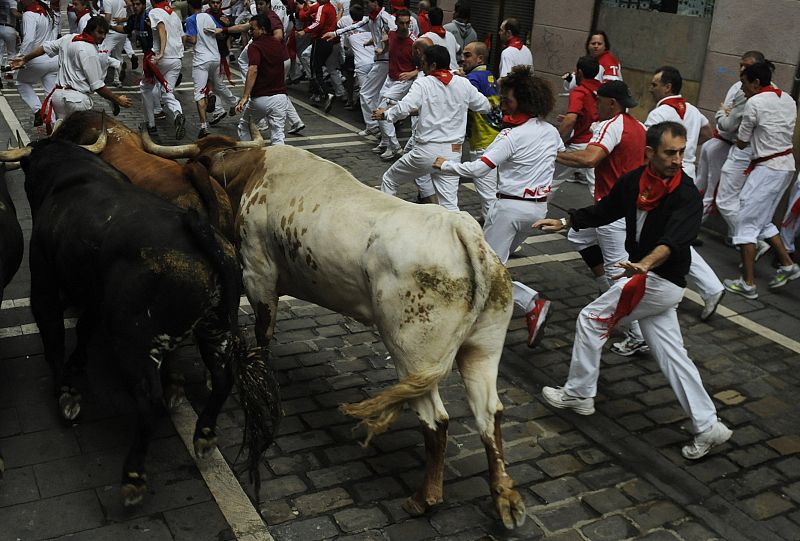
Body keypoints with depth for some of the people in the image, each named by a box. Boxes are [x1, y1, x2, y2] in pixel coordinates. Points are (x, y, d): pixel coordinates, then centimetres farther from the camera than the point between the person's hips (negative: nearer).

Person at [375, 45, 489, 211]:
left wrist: (385, 114, -2)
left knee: (389, 179, 20)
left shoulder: (423, 83, -9)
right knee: (449, 205, 5)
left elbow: (403, 109, -21)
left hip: (426, 152, -3)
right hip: (453, 153, 3)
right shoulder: (464, 84, 2)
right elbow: (485, 106, 13)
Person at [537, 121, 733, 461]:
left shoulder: (686, 196, -19)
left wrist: (644, 265, -55)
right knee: (671, 353, 10)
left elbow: (673, 240, -37)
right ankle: (707, 427, 17)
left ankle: (578, 394, 20)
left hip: (656, 281, -7)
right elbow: (604, 210, 16)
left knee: (591, 319, 3)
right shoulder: (635, 181, 1)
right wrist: (564, 222, 13)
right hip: (650, 278, 7)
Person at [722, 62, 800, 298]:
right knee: (762, 220, 21)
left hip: (768, 169, -8)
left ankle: (748, 283, -1)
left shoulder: (754, 103, -13)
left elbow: (741, 143, -5)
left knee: (746, 223, -2)